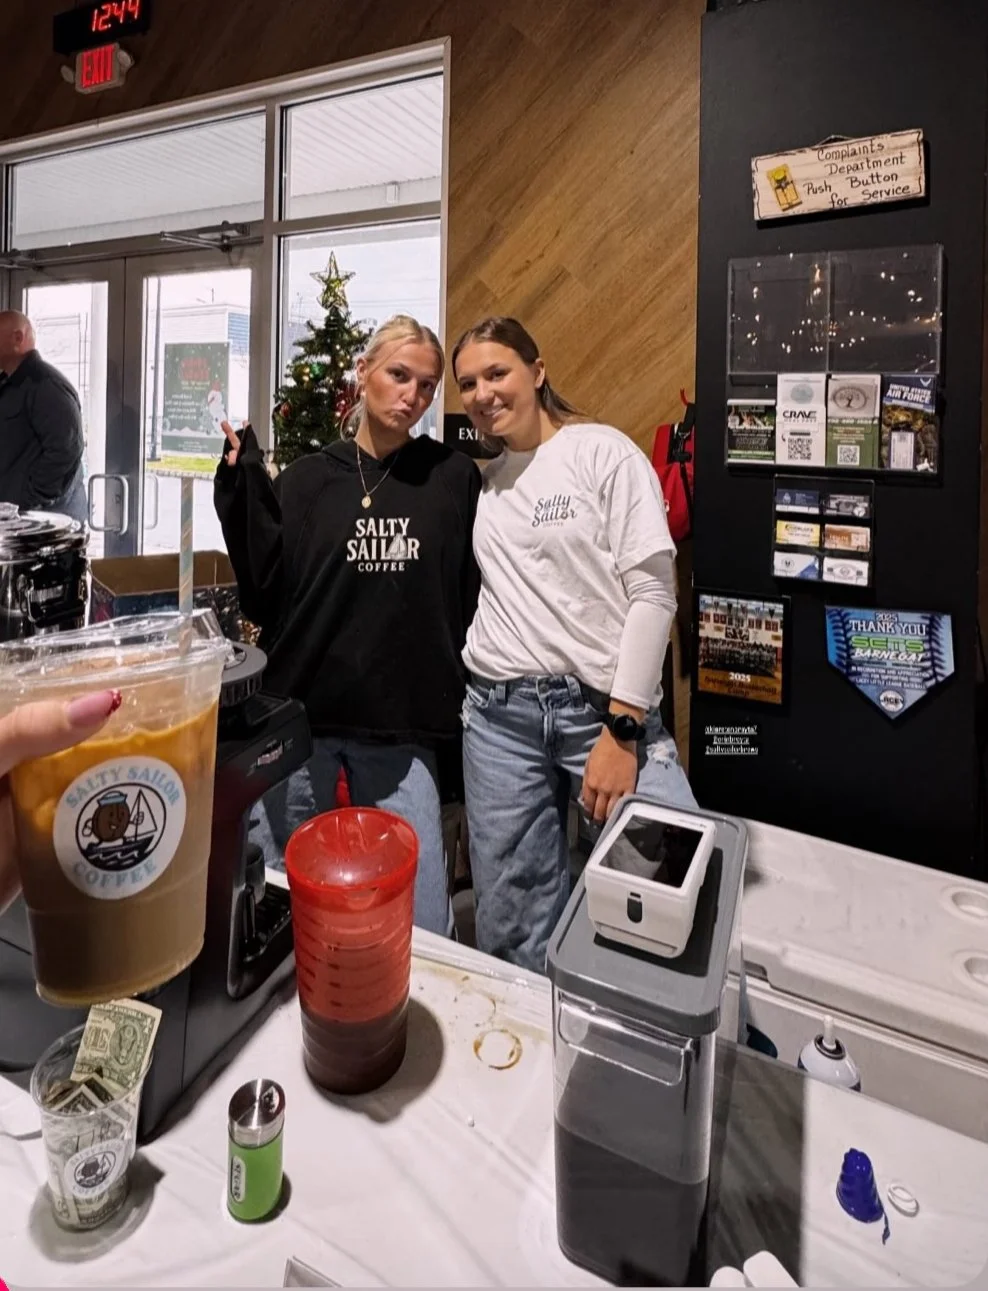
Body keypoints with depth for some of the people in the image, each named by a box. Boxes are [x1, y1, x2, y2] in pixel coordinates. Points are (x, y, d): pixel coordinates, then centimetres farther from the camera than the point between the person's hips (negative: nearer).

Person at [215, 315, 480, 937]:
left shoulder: (454, 478, 5)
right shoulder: (306, 479, 6)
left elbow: (468, 599, 2)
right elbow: (265, 599, -3)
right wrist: (244, 484, -9)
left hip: (403, 730, 0)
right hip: (301, 719, 1)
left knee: (424, 925, 2)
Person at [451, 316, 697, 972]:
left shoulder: (604, 451, 1)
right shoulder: (481, 482, 16)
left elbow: (653, 592, -7)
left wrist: (622, 728, -12)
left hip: (605, 706, -3)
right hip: (500, 712, 4)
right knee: (514, 917, 7)